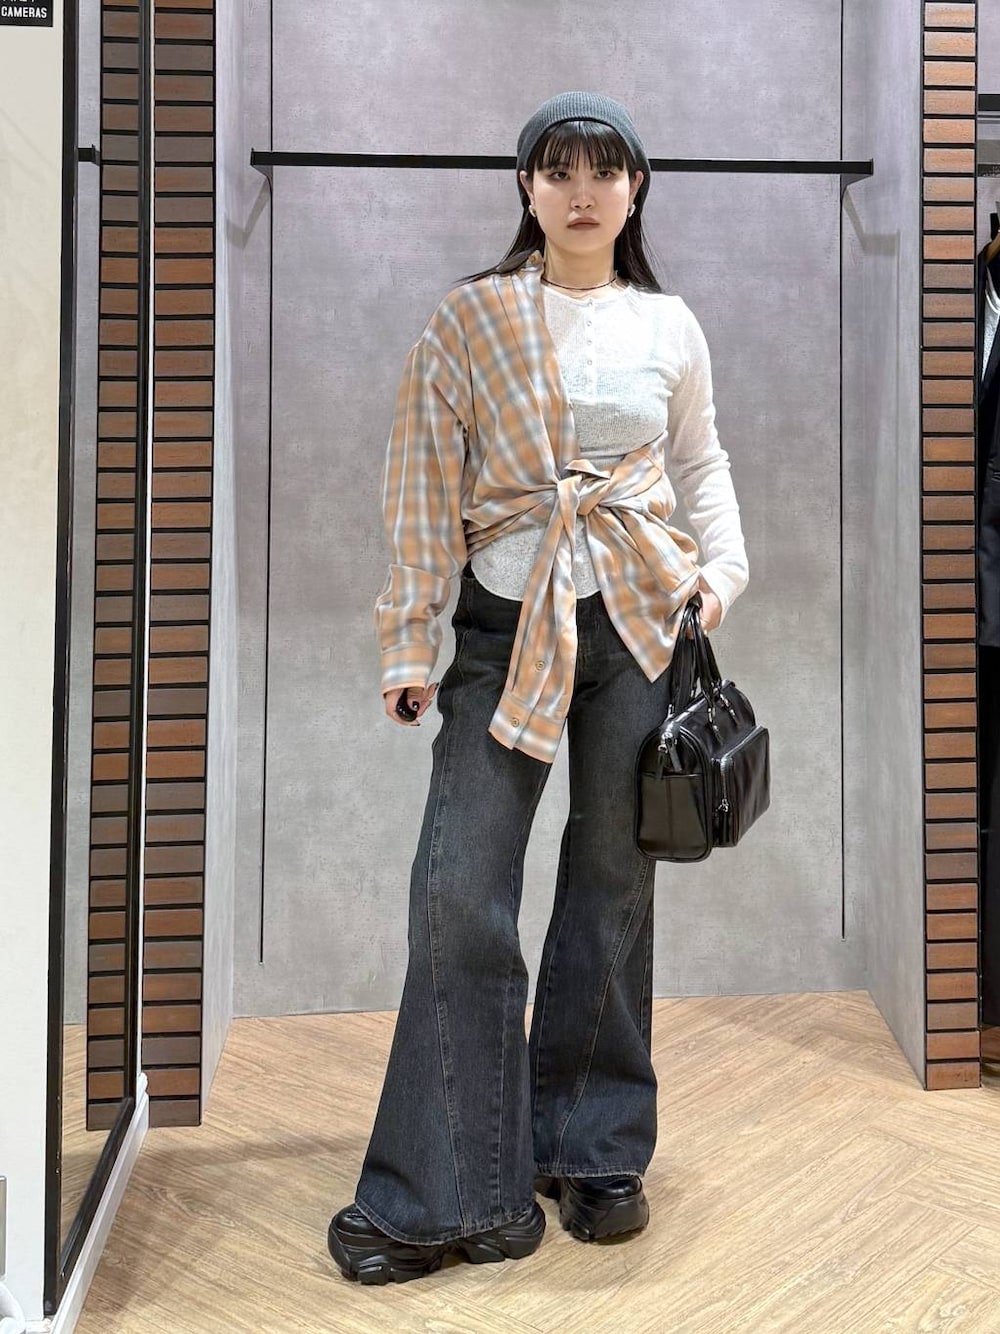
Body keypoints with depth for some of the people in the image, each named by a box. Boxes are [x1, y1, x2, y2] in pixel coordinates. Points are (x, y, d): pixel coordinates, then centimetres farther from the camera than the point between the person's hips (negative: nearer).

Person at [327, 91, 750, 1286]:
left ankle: (594, 1155, 23)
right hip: (506, 623, -1)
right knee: (458, 895, -7)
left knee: (612, 884, 7)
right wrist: (407, 640, -3)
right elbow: (424, 482, 1)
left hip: (636, 617, 2)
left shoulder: (668, 326, 9)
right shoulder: (470, 317, 4)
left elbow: (702, 463, 19)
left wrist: (722, 567, 1)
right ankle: (448, 1194, 6)